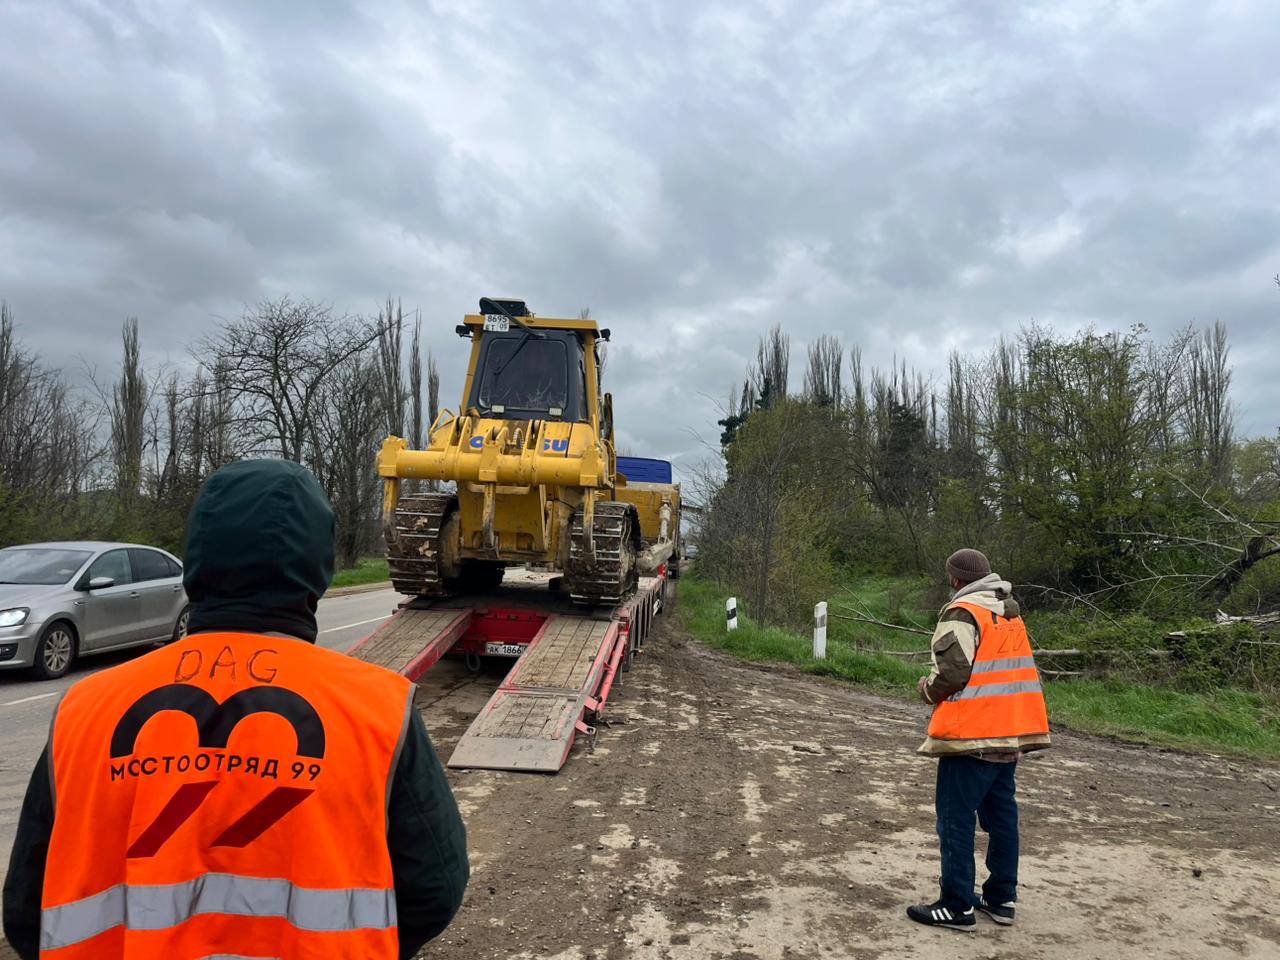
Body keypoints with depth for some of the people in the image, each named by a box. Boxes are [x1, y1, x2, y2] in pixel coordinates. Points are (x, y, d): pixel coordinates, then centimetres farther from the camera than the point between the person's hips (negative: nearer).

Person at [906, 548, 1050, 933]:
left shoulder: (962, 614, -13)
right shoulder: (1011, 614, 13)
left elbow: (953, 673, -20)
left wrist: (928, 689, -1)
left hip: (972, 734, -9)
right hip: (1010, 733, 9)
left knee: (955, 818, -1)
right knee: (1001, 815, 16)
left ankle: (957, 907, 4)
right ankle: (1002, 899, 25)